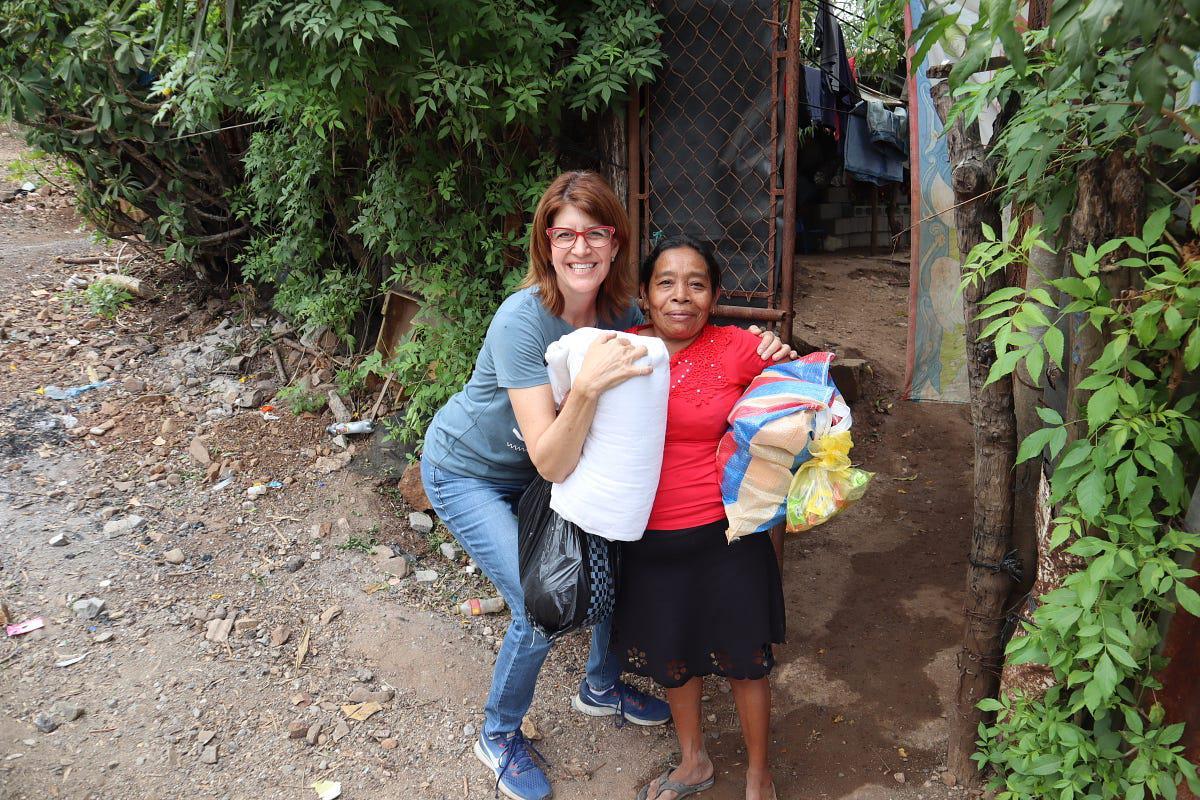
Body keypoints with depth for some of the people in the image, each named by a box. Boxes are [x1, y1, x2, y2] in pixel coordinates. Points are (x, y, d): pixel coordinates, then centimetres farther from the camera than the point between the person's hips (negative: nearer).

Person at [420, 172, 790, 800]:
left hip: (533, 471, 6)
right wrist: (586, 388, -52)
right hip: (466, 473, -6)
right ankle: (498, 736, 18)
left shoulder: (618, 311, -15)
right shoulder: (522, 320, -34)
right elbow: (552, 464, -36)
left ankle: (601, 686, 34)